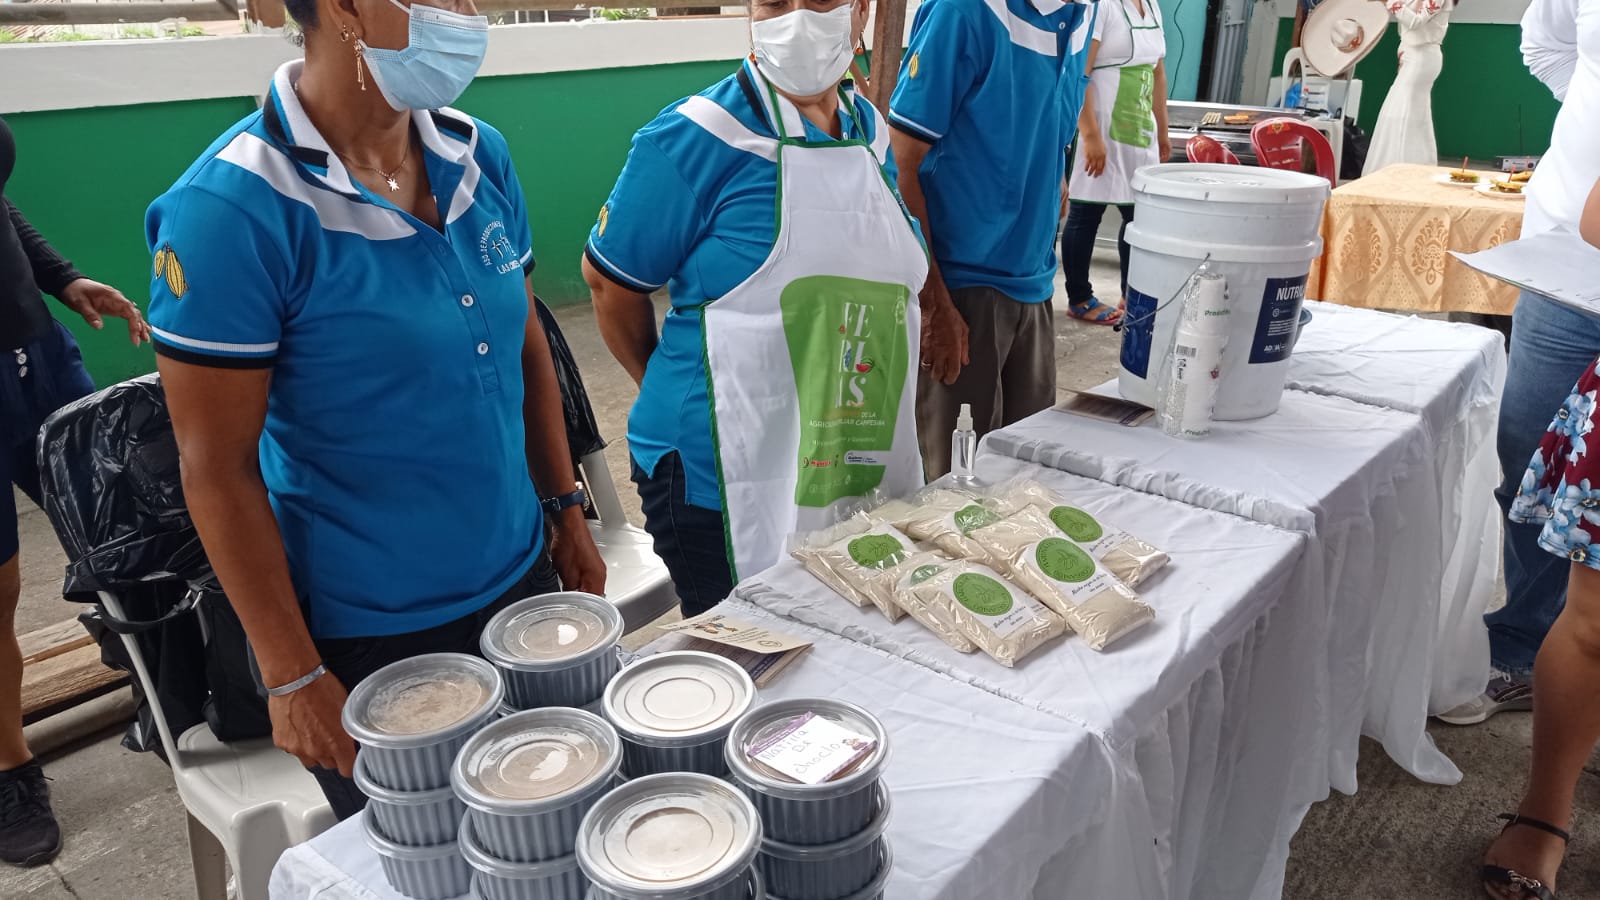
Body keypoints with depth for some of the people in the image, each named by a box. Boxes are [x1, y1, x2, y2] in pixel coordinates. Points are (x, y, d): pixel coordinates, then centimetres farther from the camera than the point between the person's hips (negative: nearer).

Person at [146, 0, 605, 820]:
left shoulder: (480, 155, -1)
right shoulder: (231, 207, -19)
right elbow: (217, 467, -15)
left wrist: (567, 512, 10)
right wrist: (292, 677, -12)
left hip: (522, 583, 6)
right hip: (365, 640, -5)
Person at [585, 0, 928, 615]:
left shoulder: (870, 130, 6)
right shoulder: (698, 138, -14)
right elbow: (610, 279, -5)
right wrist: (680, 397, 7)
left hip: (865, 468, 6)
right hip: (728, 485, -6)